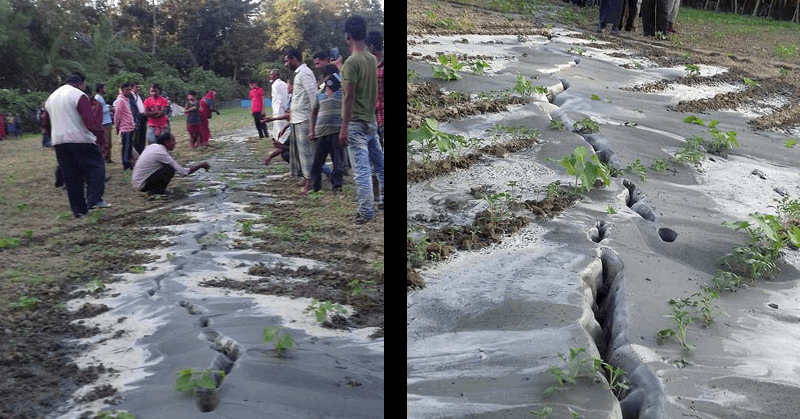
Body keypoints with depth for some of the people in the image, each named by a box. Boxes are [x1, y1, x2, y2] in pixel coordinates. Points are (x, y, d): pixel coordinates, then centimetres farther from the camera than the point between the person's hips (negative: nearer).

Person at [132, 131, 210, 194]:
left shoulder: (153, 146, 5)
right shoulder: (162, 154, -20)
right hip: (142, 185, -9)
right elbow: (183, 172, -17)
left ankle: (153, 189, 10)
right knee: (170, 169, -19)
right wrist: (201, 166, -8)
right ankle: (157, 191, -5)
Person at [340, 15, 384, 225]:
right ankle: (383, 199, 28)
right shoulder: (373, 59, 7)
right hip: (371, 121, 8)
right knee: (379, 163, 17)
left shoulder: (352, 62, -16)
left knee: (361, 169, -5)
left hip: (356, 123, -8)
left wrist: (344, 128, -17)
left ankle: (366, 211, -2)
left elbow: (349, 97, -19)